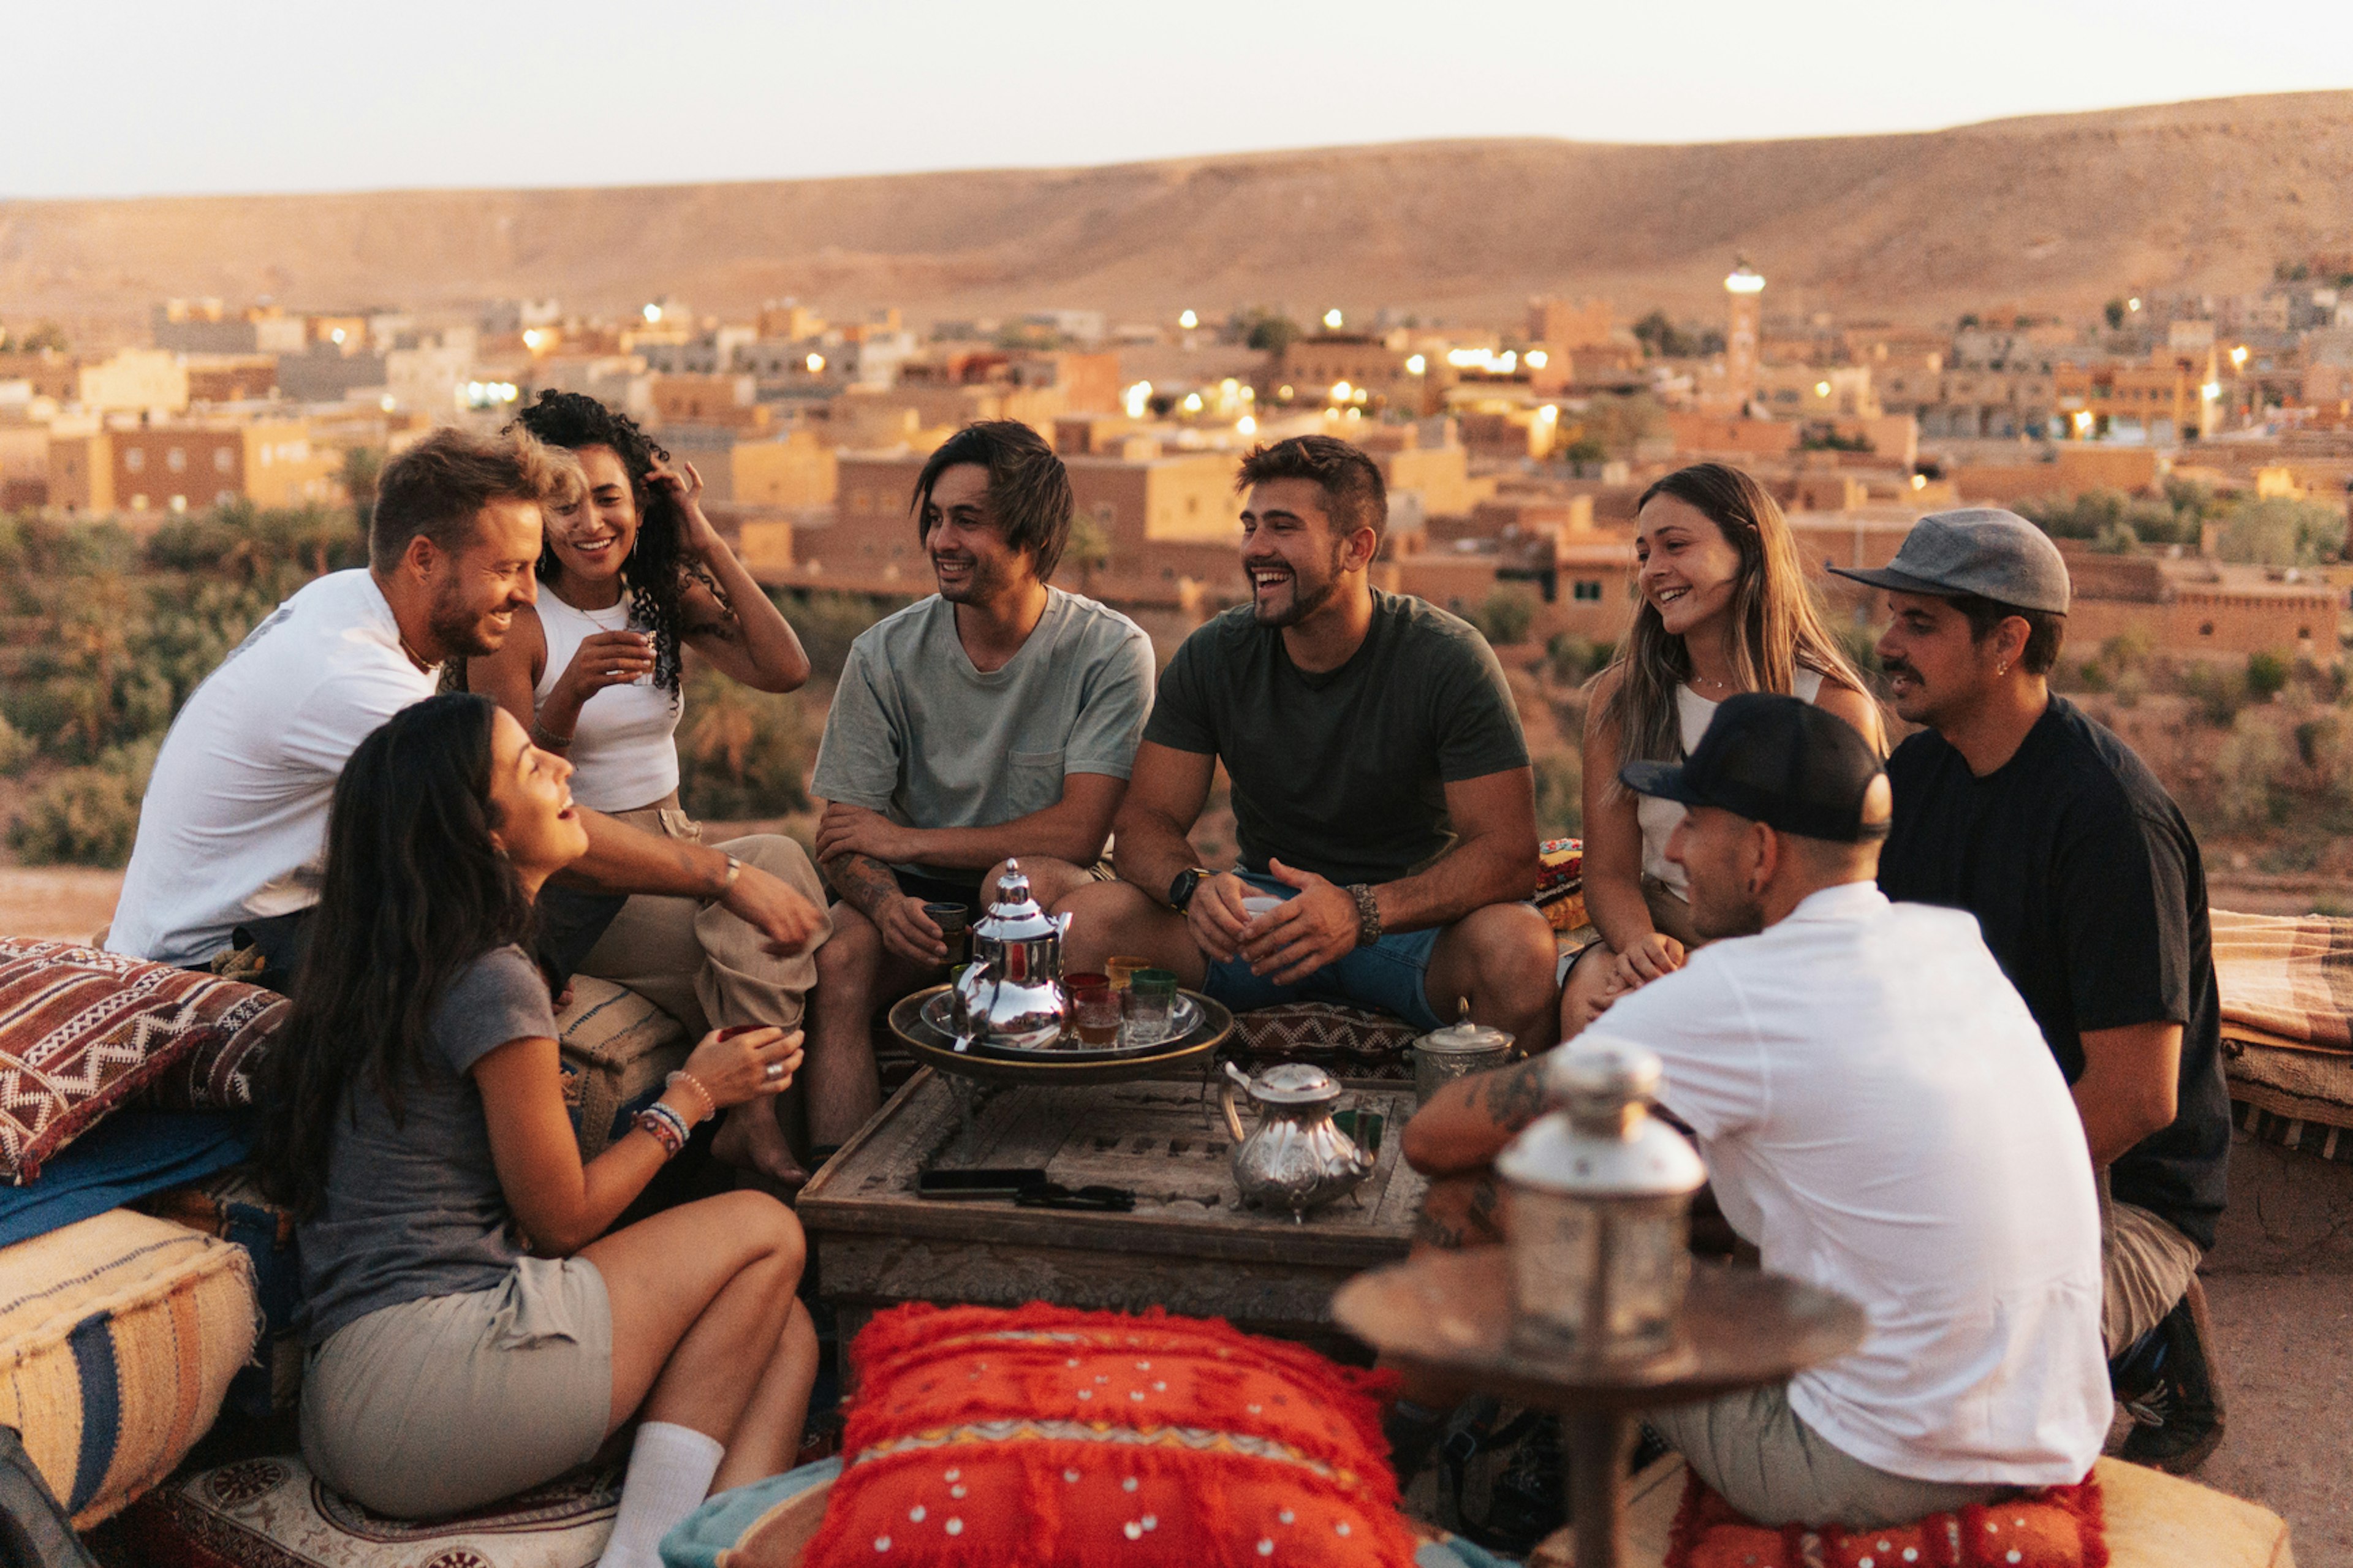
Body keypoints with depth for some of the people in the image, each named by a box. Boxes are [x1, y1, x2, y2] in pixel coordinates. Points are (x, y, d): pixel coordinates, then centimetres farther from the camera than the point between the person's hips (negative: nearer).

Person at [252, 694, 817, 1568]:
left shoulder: (385, 969, 17)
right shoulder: (493, 982, -12)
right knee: (766, 1234, 0)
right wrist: (692, 1095, 6)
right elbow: (561, 1220, -5)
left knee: (785, 1335, 6)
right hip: (428, 1373, -9)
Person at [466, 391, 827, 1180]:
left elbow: (785, 670, -8)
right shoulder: (514, 625, -7)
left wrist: (708, 543, -5)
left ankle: (754, 1115, -25)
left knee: (777, 856, -29)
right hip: (569, 885, -5)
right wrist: (571, 692, -31)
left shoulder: (668, 596, 9)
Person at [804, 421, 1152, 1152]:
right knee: (837, 960, -29)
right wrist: (885, 900, -27)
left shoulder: (1111, 651, -9)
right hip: (923, 899, 2)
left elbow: (1077, 832, -15)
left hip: (1054, 893, -2)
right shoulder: (886, 654, -2)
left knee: (1021, 881, -36)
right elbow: (843, 835, -2)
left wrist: (907, 841, -13)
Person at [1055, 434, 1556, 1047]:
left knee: (1516, 943, -37)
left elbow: (1509, 852, -18)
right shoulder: (1212, 657, -3)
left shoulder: (1448, 661, -13)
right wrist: (1194, 886, -27)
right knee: (1084, 918, -22)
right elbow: (1146, 819, -2)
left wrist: (1361, 911, -35)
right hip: (1266, 905, 3)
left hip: (1409, 914, -2)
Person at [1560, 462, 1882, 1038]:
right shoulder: (1620, 697, 5)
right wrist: (1639, 942, -21)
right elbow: (1609, 871, 5)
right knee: (1590, 994, -33)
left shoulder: (1836, 708, -5)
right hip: (1663, 936, 3)